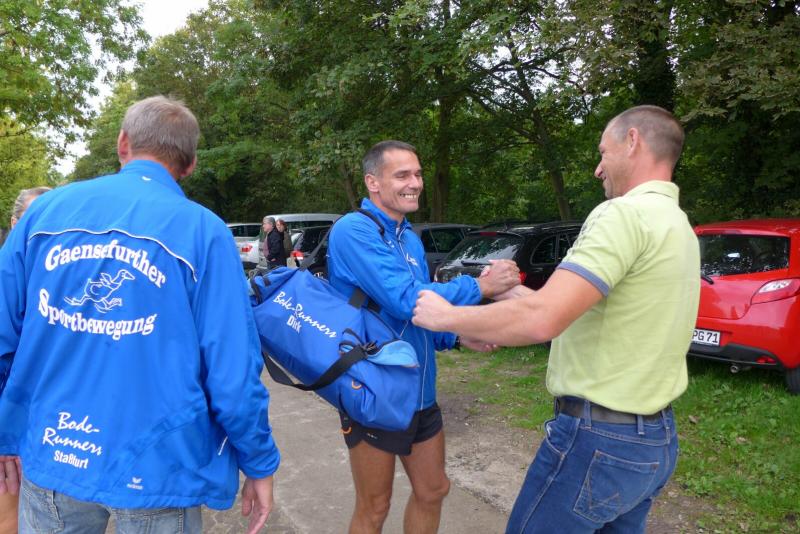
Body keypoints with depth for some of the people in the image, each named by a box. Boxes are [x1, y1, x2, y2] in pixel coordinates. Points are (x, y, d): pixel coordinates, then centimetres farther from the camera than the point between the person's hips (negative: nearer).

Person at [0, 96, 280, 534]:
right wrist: (260, 465, -3)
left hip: (50, 455, 4)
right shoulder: (204, 231, -12)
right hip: (155, 468, -3)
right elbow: (232, 371, -16)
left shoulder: (46, 209, -1)